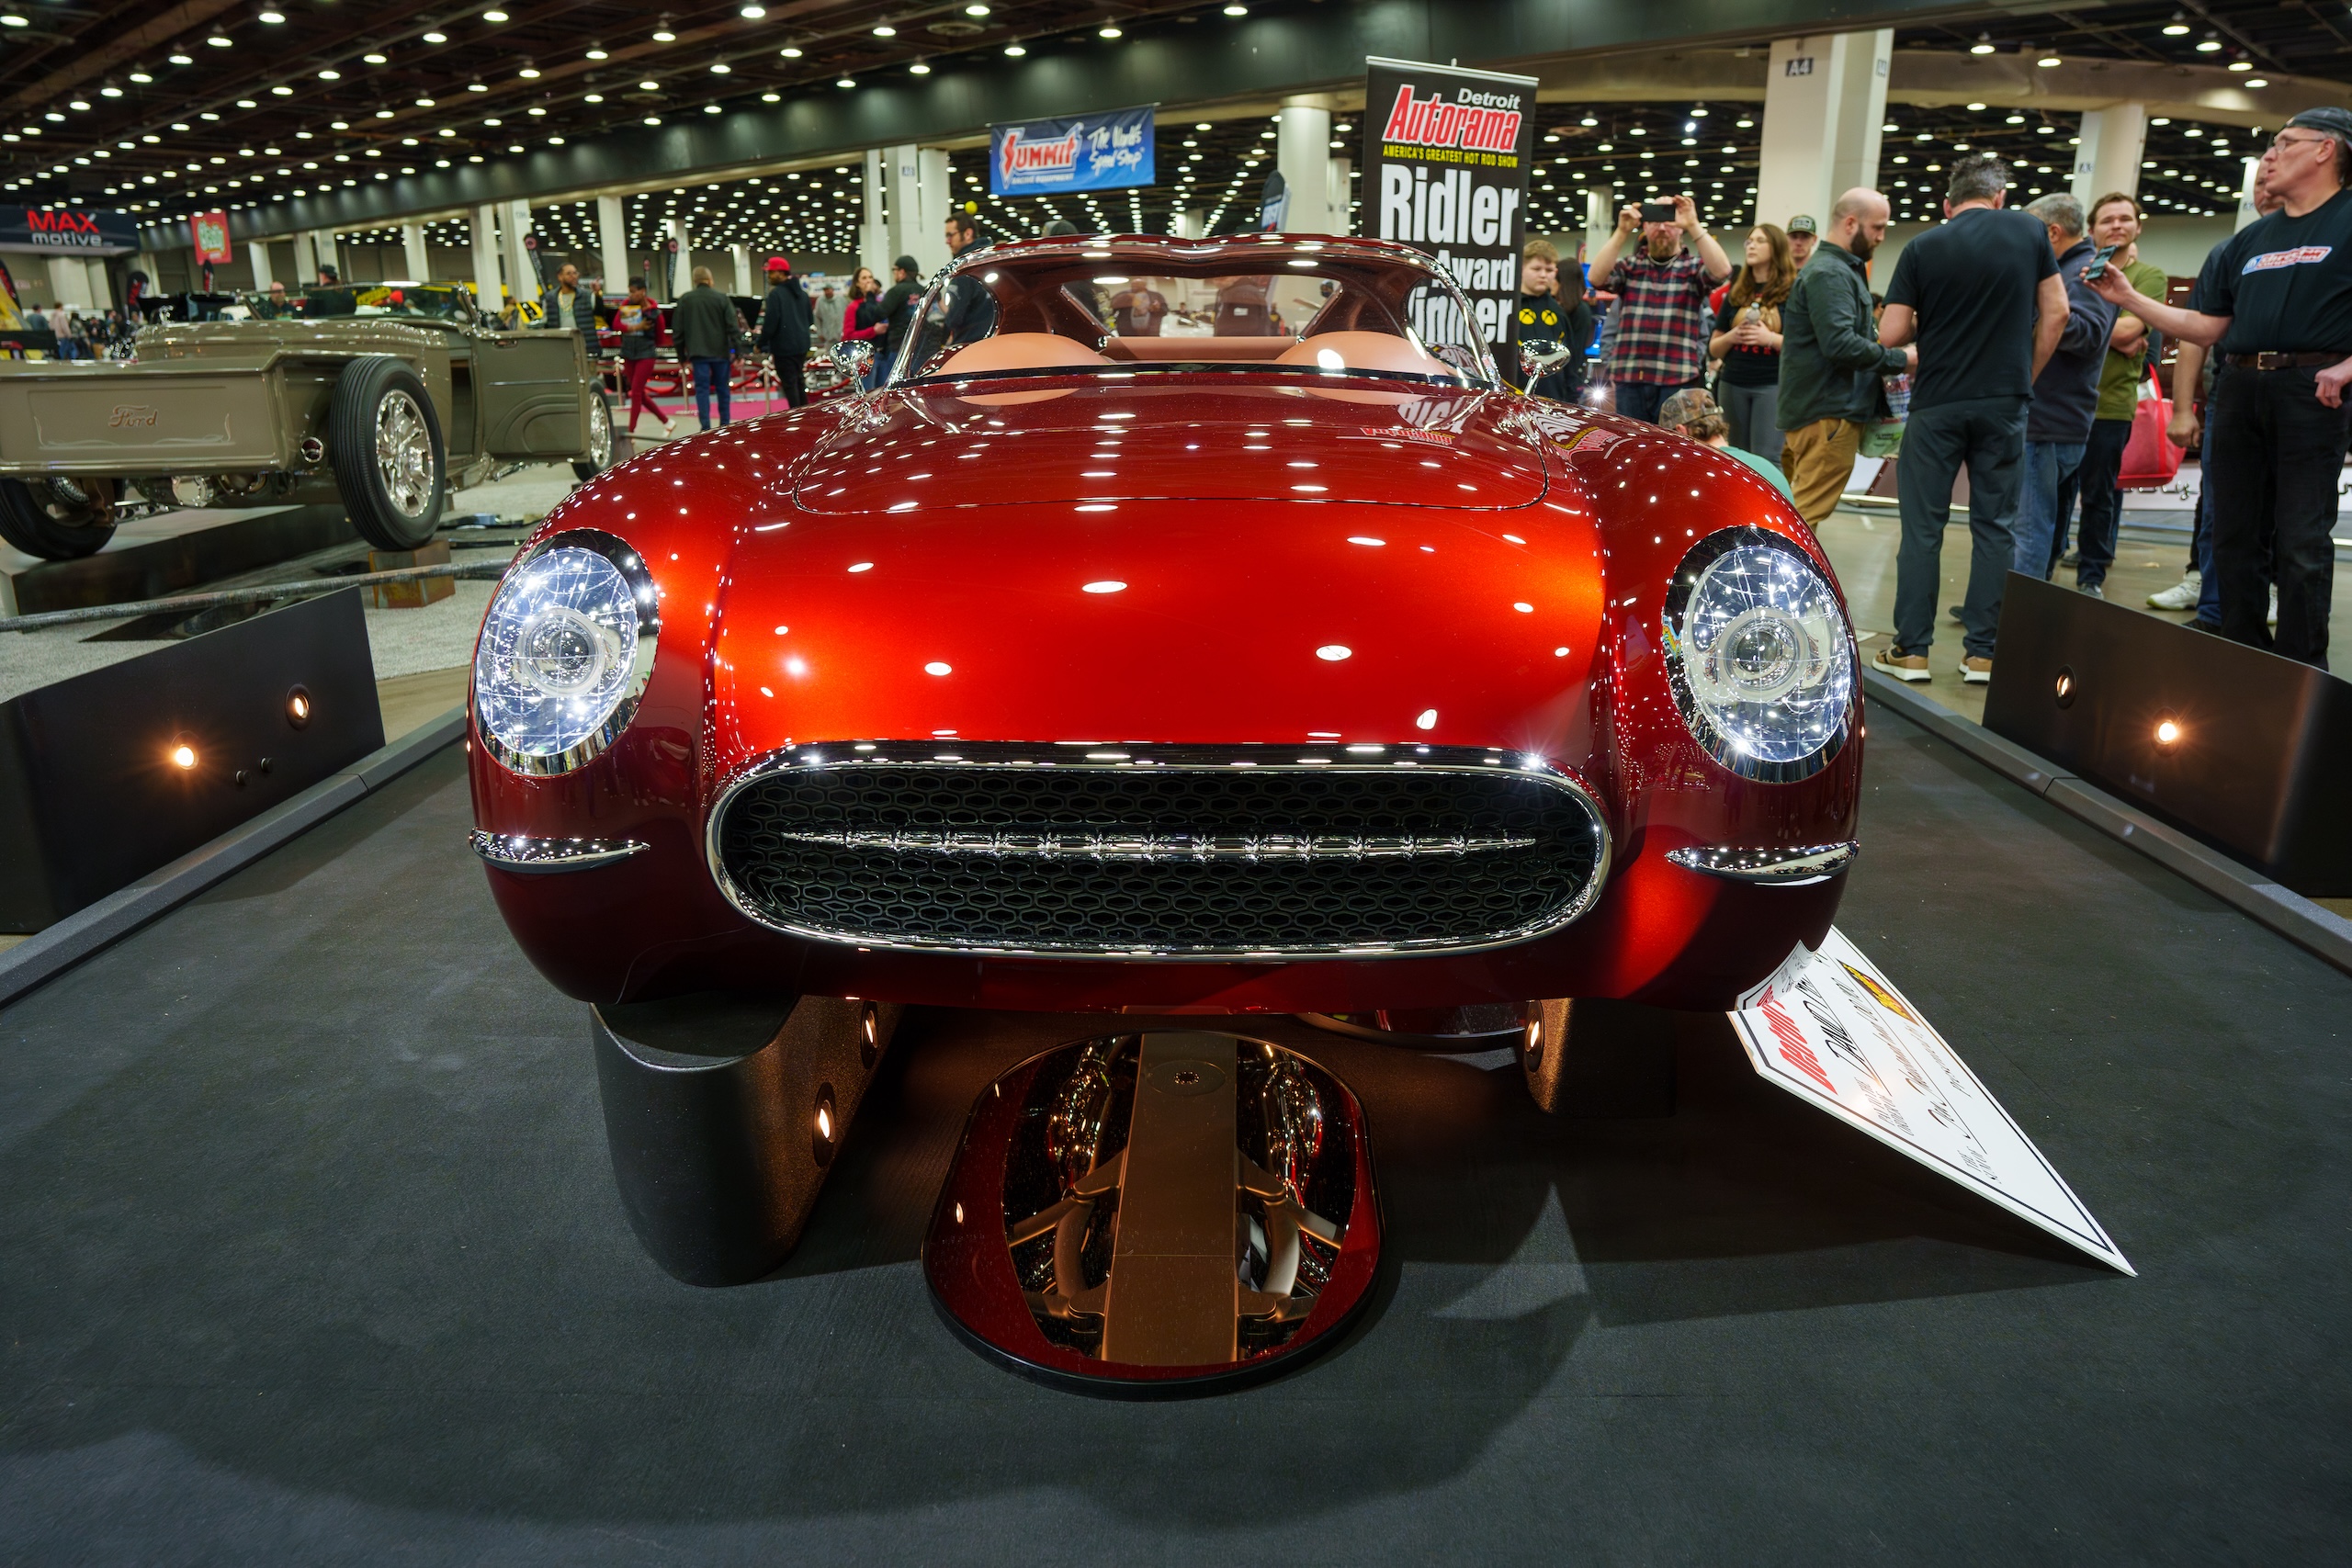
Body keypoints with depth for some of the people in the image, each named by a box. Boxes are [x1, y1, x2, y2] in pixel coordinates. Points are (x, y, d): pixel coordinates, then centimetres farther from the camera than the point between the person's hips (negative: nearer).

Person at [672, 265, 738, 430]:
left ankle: (705, 427, -9)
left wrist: (682, 356, 14)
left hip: (698, 352, 0)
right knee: (723, 388, 11)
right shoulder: (721, 298, 0)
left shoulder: (684, 300, 5)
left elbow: (677, 330, 7)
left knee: (702, 388, 0)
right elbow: (732, 326, -5)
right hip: (720, 351, 0)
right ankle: (725, 425, 14)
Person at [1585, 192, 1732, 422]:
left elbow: (1721, 270, -12)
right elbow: (1597, 278, -4)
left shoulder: (1693, 267, 9)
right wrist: (1622, 232, -11)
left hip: (1677, 379, -2)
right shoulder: (1629, 266, 13)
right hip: (1629, 378, 2)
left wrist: (1694, 226, -16)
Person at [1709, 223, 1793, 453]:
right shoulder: (1736, 293, 15)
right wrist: (1730, 337, -4)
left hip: (1773, 385, -5)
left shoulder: (1793, 291, 1)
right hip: (1733, 385, 5)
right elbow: (1713, 349, 16)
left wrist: (1771, 339, -19)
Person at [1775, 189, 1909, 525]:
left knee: (1797, 511, 12)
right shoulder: (1829, 274, -12)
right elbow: (1840, 344, -22)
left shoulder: (1840, 270, 22)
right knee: (1807, 515, -11)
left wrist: (1882, 349, 11)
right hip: (1827, 413, -11)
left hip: (1821, 409, 11)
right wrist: (1900, 360, -14)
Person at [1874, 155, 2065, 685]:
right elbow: (2055, 312, 3)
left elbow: (1891, 334, -6)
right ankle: (1982, 652, 8)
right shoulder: (2029, 231, 3)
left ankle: (1912, 649, 5)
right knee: (1996, 526, 7)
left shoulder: (1923, 248, -1)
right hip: (2005, 402, 1)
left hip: (1937, 403, -1)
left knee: (1923, 527, 4)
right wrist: (2026, 375, 13)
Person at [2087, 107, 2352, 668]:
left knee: (2301, 542, -7)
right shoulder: (2247, 242, 19)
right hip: (2239, 390, 6)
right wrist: (2128, 297, 11)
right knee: (2234, 535, 8)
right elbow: (2206, 327, 17)